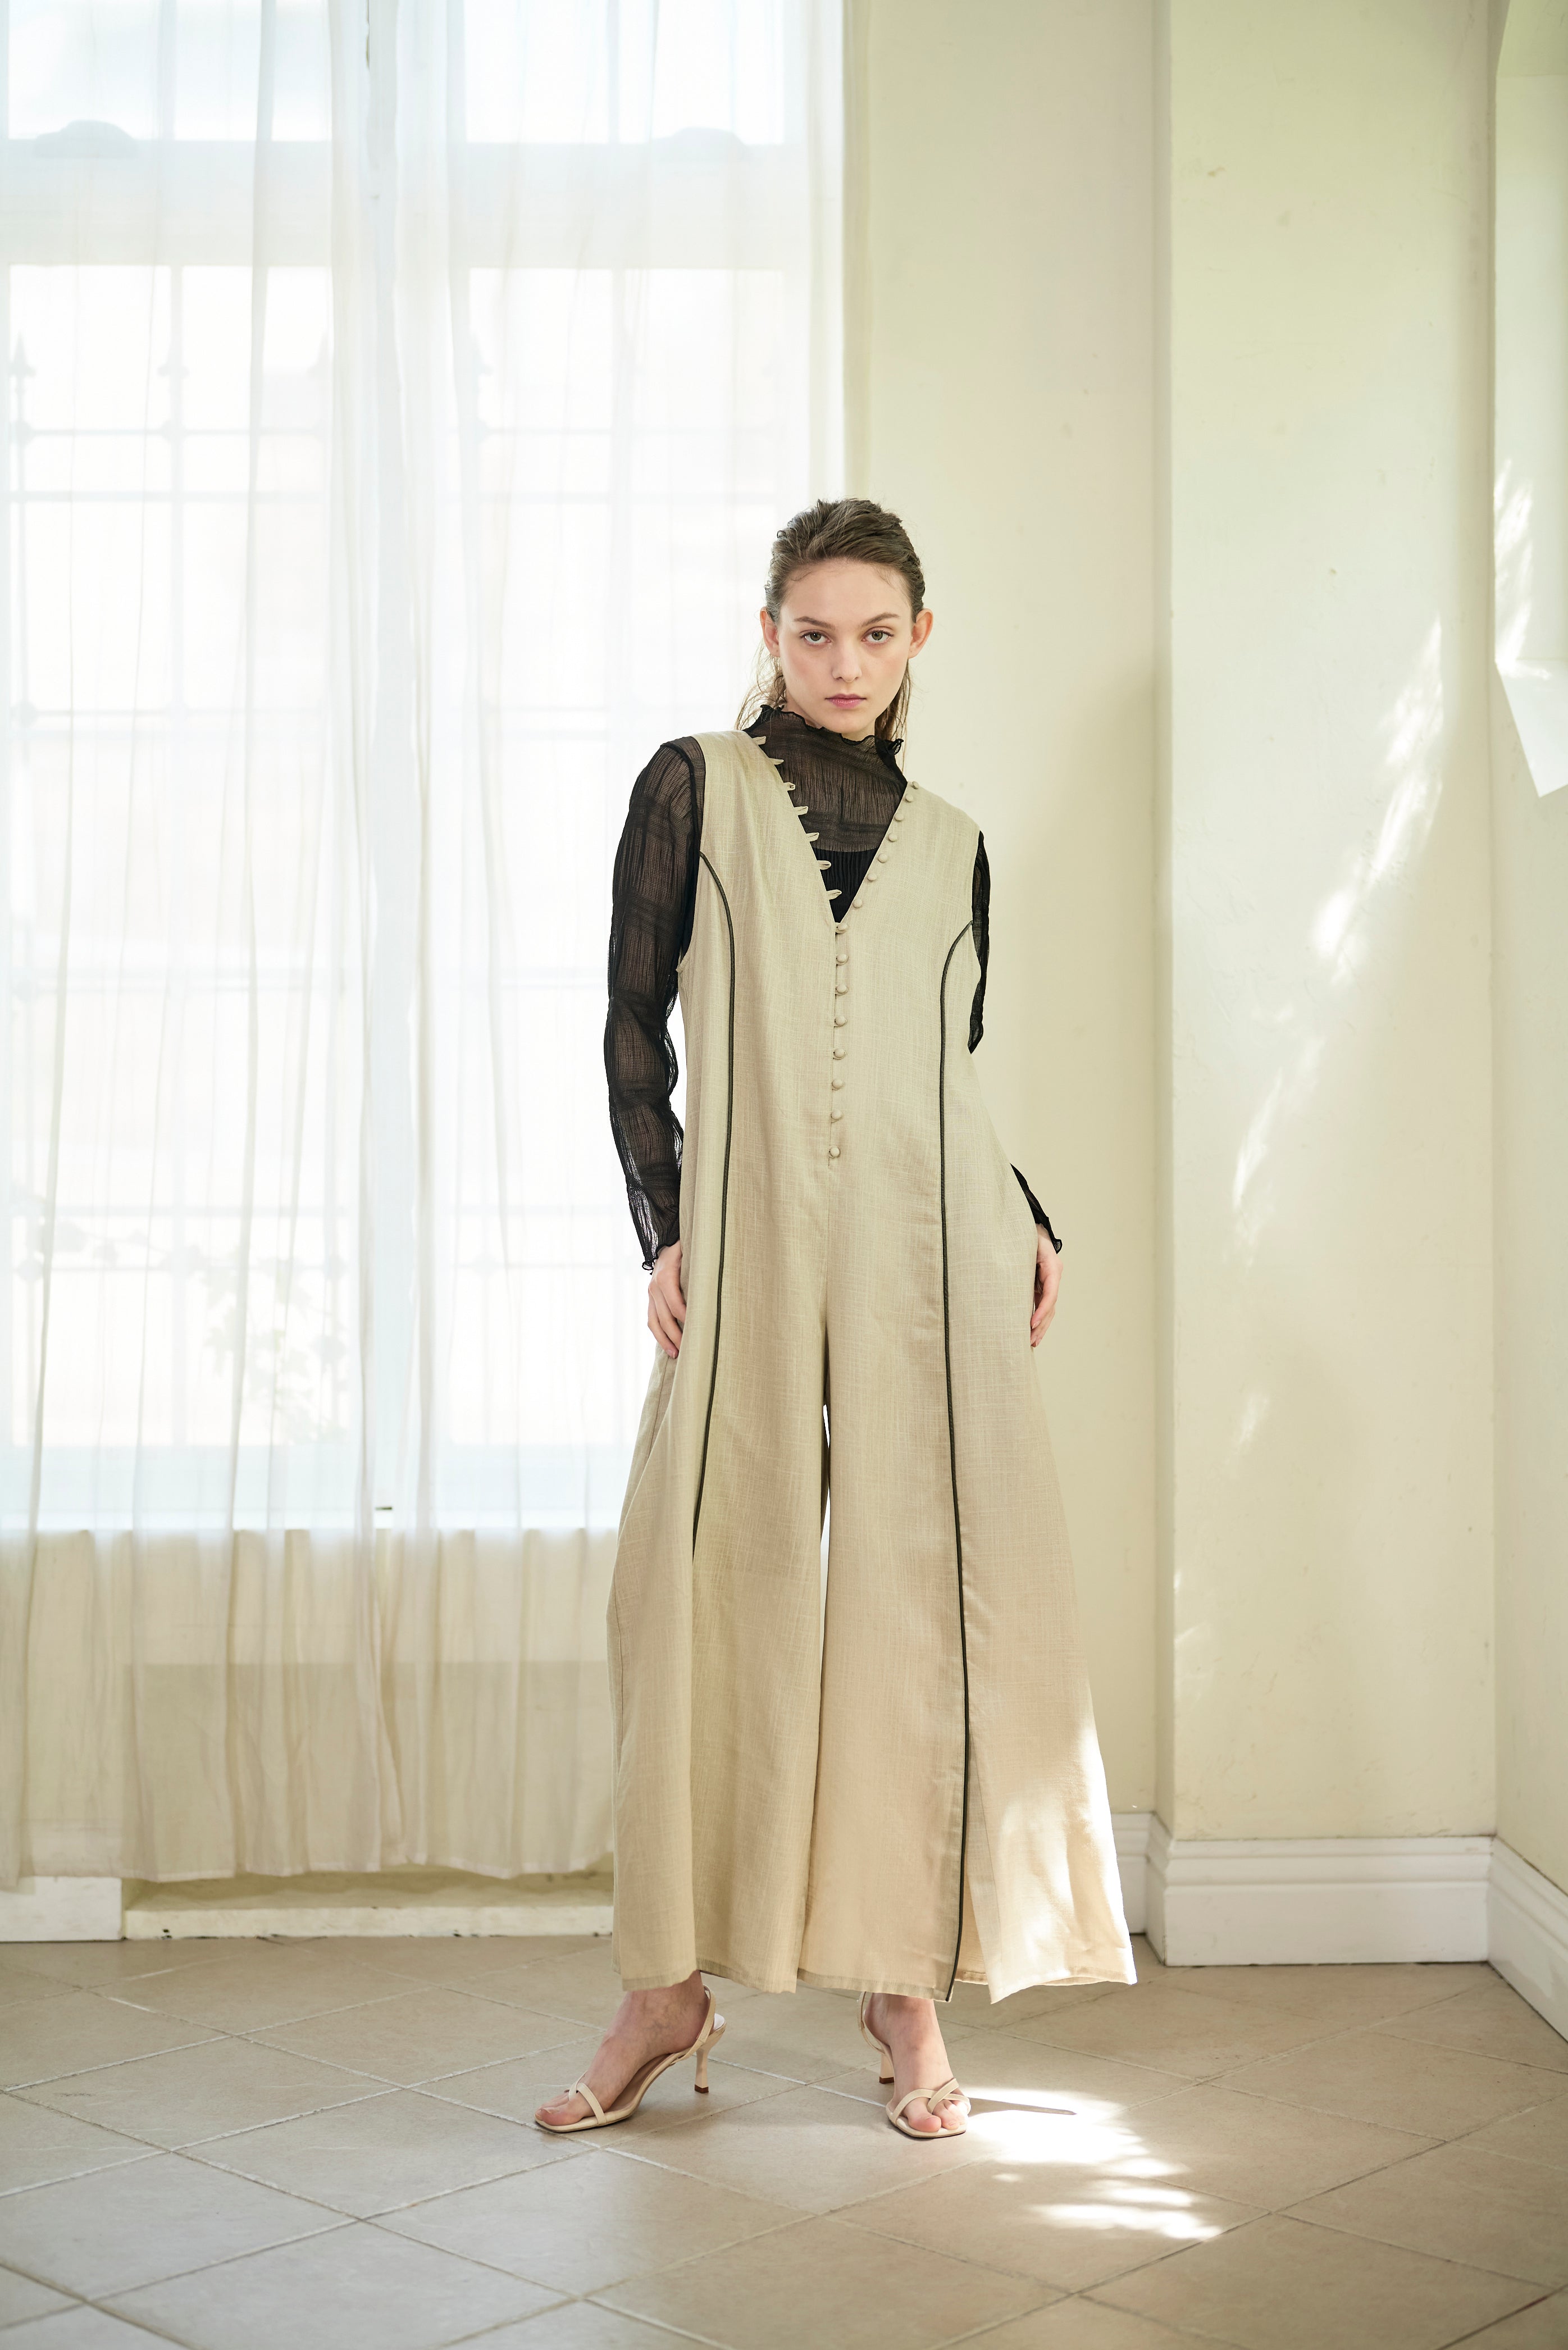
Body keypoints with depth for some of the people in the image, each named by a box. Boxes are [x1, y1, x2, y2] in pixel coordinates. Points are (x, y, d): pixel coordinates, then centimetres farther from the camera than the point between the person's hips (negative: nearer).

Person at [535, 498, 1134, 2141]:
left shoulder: (950, 844, 16)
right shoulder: (694, 786, 8)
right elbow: (633, 1025, 3)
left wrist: (1028, 1224, 6)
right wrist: (662, 1228, -6)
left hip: (930, 1243, 2)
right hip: (747, 1240, -2)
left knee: (922, 1601, 0)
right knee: (704, 1590, -1)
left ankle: (906, 1984, 11)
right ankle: (670, 1987, 11)